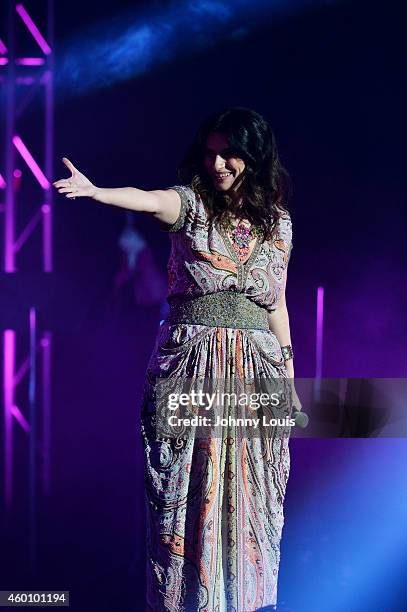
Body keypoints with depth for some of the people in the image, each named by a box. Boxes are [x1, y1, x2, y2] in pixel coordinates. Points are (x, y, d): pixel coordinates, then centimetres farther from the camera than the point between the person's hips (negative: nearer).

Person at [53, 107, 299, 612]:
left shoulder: (277, 222, 8)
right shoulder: (191, 204, -2)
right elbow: (150, 200, -25)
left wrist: (290, 379, 15)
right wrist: (97, 192, -46)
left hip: (255, 373, 3)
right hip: (188, 368, -2)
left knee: (249, 496, 5)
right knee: (185, 495, -2)